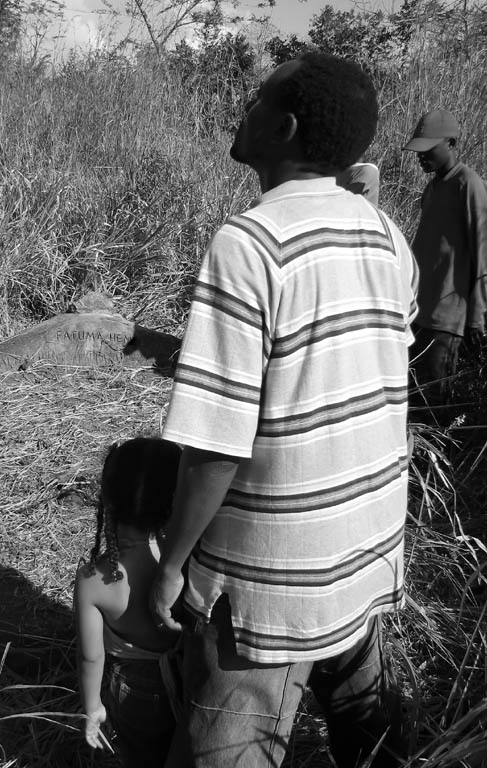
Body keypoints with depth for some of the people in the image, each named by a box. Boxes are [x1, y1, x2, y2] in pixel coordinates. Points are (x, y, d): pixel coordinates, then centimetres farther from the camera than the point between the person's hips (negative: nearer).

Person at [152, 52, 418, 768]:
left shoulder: (247, 244, -23)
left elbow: (217, 443, -24)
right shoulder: (388, 236, -1)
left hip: (273, 574, -6)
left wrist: (171, 562, -9)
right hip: (371, 550, 7)